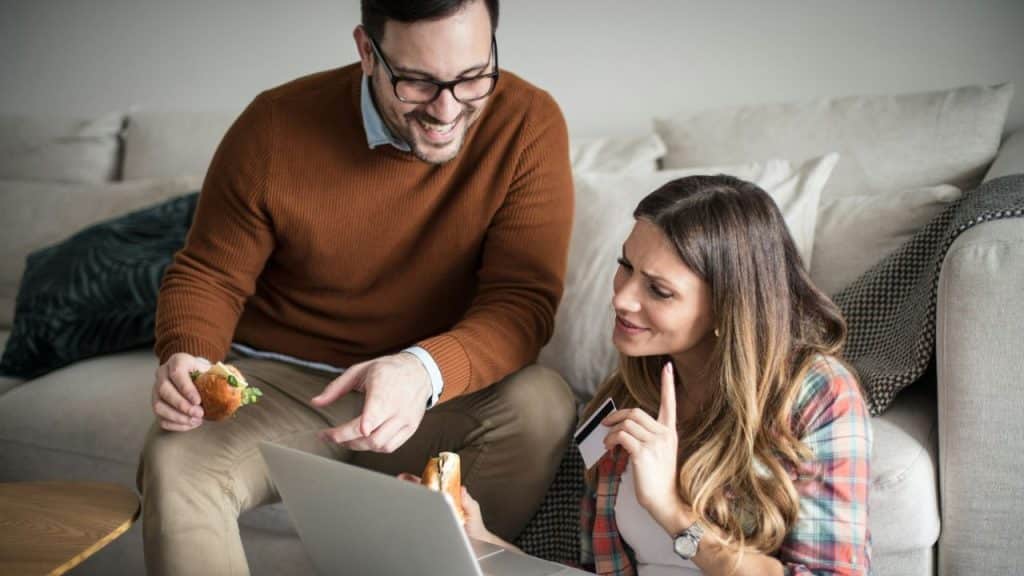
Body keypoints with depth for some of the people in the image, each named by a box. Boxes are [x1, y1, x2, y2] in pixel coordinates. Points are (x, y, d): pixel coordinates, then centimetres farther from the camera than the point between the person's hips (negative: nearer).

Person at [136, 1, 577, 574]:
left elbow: (523, 301, -18)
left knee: (543, 404, -29)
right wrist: (186, 357, -23)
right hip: (280, 383, 0)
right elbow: (209, 276, 0)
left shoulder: (529, 124, -15)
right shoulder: (277, 125, -12)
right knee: (174, 463, -29)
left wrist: (426, 370, -39)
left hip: (439, 390, 1)